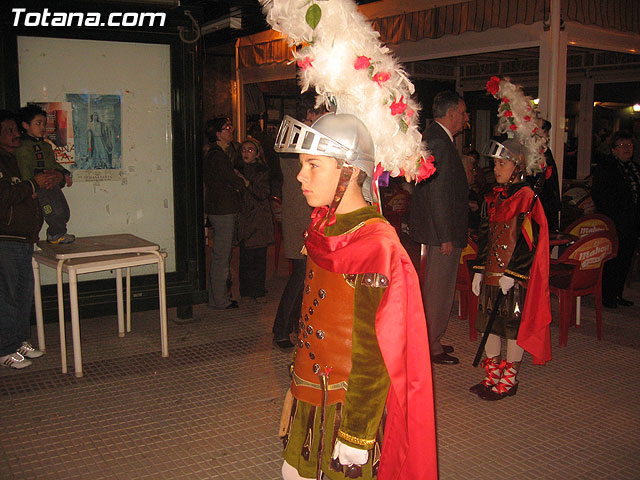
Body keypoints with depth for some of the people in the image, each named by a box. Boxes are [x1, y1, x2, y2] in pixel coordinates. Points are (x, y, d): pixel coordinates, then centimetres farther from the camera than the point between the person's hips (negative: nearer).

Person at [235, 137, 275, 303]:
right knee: (245, 256, -2)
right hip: (245, 218, 1)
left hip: (260, 219, -1)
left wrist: (245, 181, -15)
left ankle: (259, 291, 9)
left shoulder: (263, 171, 4)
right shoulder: (238, 169, 10)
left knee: (259, 256, 0)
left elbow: (263, 194, -10)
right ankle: (246, 290, 9)